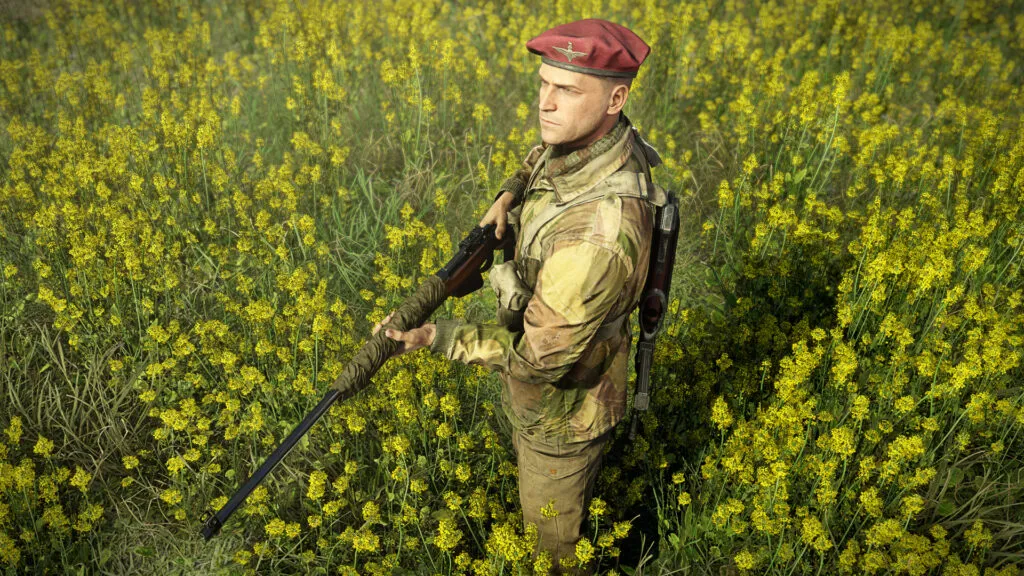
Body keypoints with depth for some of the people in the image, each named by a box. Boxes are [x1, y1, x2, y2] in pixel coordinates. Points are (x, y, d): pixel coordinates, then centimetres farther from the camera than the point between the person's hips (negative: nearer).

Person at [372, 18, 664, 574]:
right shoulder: (583, 138, -15)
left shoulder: (600, 234, -43)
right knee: (528, 479, 36)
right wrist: (507, 196, -12)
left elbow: (540, 356, -33)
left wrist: (436, 336, -27)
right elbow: (538, 163, 10)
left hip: (560, 407, -9)